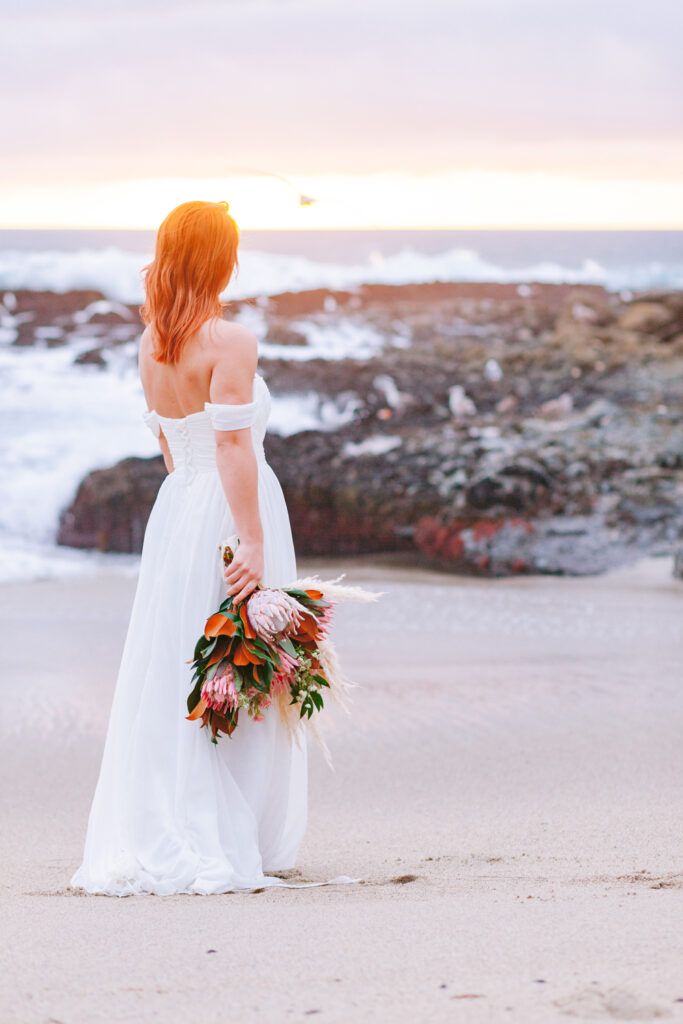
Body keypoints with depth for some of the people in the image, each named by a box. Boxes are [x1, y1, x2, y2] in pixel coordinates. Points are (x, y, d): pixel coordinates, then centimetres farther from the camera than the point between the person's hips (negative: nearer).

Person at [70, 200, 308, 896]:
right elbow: (233, 444, -19)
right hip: (230, 507, -7)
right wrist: (252, 539, -20)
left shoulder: (152, 343, 9)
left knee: (171, 676, 11)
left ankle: (159, 842, 14)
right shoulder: (229, 341, -14)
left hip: (175, 502, 7)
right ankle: (223, 847, 2)